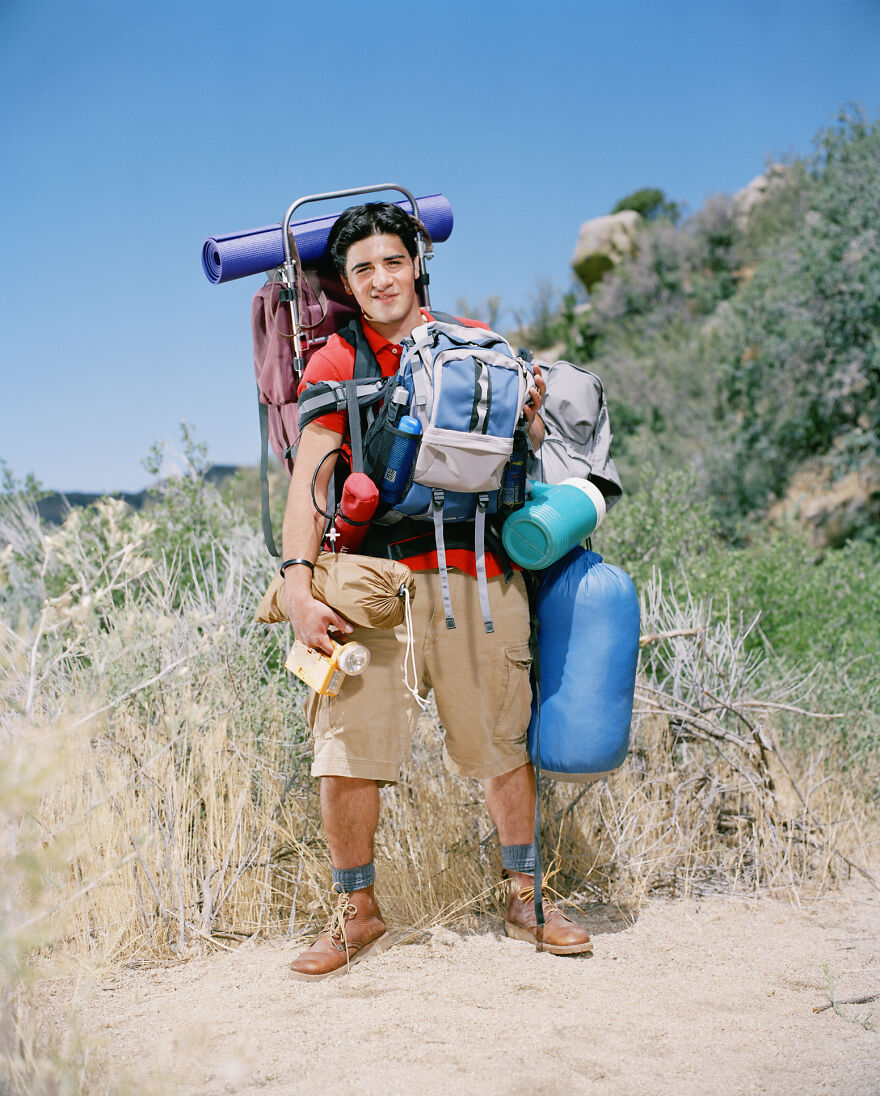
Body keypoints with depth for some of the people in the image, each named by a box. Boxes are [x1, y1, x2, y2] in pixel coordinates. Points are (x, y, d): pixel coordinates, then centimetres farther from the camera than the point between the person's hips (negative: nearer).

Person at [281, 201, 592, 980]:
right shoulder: (336, 364, 10)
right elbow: (308, 482, 1)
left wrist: (532, 415, -3)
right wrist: (299, 589, -11)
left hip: (472, 572, 1)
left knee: (503, 744, 5)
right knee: (345, 752, -6)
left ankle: (524, 899, 23)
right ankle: (357, 913, 13)